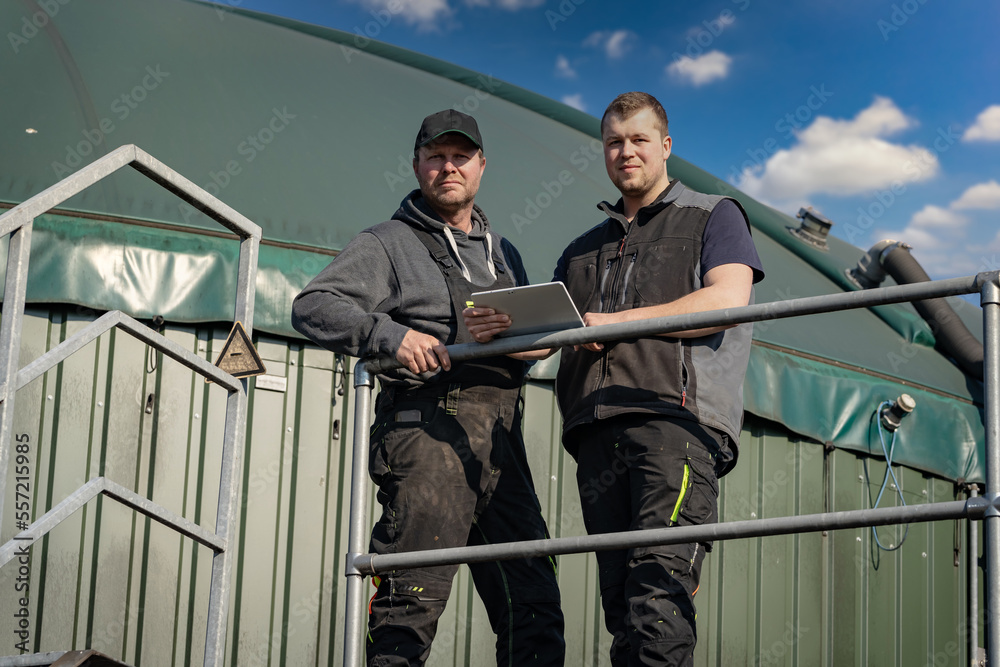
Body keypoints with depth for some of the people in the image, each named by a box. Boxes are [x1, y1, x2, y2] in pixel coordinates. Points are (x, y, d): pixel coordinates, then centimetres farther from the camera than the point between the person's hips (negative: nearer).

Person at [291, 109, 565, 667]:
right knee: (415, 597, -12)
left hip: (500, 433, 6)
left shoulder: (504, 253, 28)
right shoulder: (388, 244, 10)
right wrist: (390, 334, -16)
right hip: (428, 426, -6)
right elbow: (313, 306, -1)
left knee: (534, 605, 2)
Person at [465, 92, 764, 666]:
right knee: (622, 604, -2)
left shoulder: (714, 216, 17)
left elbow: (727, 299, -1)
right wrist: (502, 329, -1)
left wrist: (617, 322, -8)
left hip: (678, 410, -5)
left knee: (657, 593, -22)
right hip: (597, 426, 5)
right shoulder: (584, 250, 32)